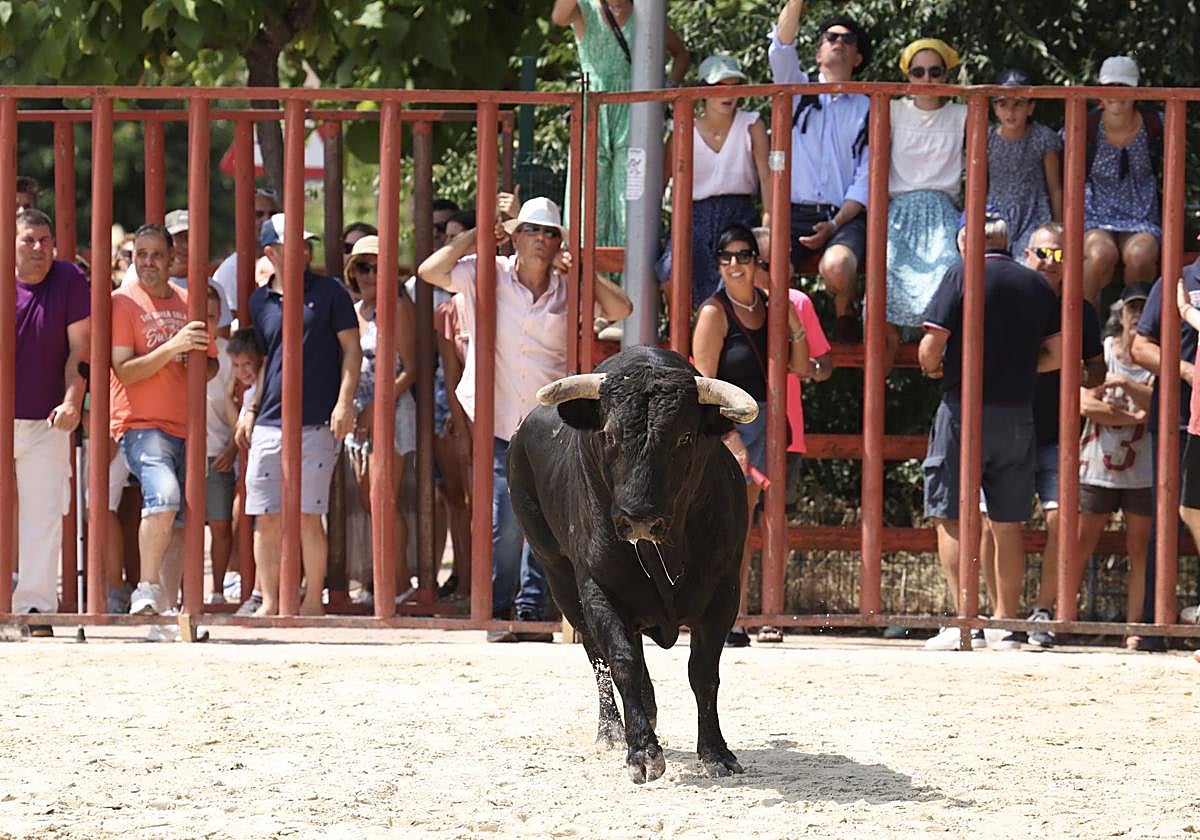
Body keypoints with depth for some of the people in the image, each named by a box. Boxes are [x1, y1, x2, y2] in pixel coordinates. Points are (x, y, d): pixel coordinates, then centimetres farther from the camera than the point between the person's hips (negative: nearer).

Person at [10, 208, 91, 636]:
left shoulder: (70, 281, 0)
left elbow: (80, 347, 0)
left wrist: (72, 400, -11)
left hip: (46, 422, 0)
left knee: (43, 513, -2)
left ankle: (35, 604, 2)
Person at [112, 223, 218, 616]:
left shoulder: (189, 303, 14)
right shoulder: (122, 303, -2)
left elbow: (212, 364, 22)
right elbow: (125, 371, -11)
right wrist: (172, 347, -21)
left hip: (185, 427, 6)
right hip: (140, 423, -6)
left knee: (182, 524, 3)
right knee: (164, 496, -27)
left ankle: (165, 603, 11)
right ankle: (147, 589, -15)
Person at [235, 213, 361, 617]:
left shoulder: (328, 292, 3)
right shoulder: (260, 301, 13)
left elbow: (351, 348, 3)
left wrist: (345, 401, -7)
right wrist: (251, 409, 13)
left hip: (315, 423, -4)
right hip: (269, 424, 4)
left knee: (307, 516, -4)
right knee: (267, 518, 1)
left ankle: (313, 601, 5)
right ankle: (270, 602, 7)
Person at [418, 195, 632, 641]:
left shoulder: (569, 287, 4)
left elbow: (620, 309, -5)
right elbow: (430, 271, -13)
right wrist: (479, 234, -9)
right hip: (497, 424, -2)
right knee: (505, 520, -8)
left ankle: (532, 609, 12)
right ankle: (498, 612, 5)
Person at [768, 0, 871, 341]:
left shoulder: (867, 110, 12)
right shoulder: (798, 92, 17)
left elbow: (866, 178, 4)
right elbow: (781, 48, -3)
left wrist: (834, 226, -10)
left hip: (846, 216, -1)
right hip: (796, 213, 1)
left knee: (837, 267, -34)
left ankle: (846, 318, -3)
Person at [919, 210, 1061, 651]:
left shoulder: (961, 275, -5)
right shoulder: (1037, 285, 8)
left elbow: (930, 347, -12)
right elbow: (1058, 353, 5)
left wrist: (934, 368, 9)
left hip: (963, 408, -4)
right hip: (1017, 413, 4)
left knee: (950, 517, -1)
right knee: (1007, 523, 9)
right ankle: (1006, 625, 8)